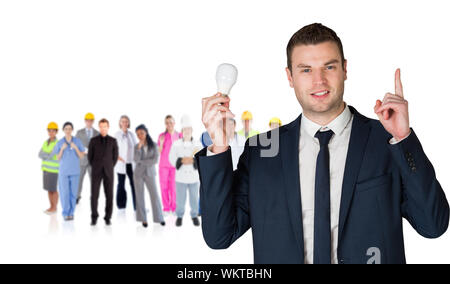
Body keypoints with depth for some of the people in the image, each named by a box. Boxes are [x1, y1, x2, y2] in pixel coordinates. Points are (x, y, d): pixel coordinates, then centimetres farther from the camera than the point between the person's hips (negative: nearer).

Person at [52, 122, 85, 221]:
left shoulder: (77, 141, 0)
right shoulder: (59, 143, 0)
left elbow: (81, 156, 0)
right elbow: (58, 158, 2)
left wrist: (75, 148, -15)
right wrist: (62, 149, -13)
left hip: (75, 171, 1)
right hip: (64, 171, 0)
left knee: (73, 193, 2)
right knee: (65, 193, -3)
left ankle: (71, 213, 12)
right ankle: (65, 214, 5)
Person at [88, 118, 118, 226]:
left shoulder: (113, 141, 4)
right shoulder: (93, 140, 2)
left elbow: (115, 156, 9)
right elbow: (90, 156, 8)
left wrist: (110, 168, 7)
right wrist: (95, 167, 7)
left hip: (108, 171, 0)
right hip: (96, 171, 0)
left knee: (109, 195, -1)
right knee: (94, 195, -4)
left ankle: (108, 218, 9)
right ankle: (94, 218, 8)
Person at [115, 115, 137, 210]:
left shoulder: (132, 135, 10)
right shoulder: (117, 135, 2)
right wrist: (117, 157, -13)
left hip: (131, 163, 2)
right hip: (121, 163, -2)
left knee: (134, 184, -2)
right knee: (121, 184, 3)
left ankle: (137, 206, 0)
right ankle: (121, 206, 12)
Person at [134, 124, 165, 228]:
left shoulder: (153, 145, -3)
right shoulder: (137, 146, 1)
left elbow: (155, 160, -12)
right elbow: (136, 160, -14)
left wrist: (142, 162, -11)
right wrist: (139, 147, -20)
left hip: (150, 173, -1)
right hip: (139, 173, 1)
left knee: (155, 195, -2)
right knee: (140, 196, 3)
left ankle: (159, 218, 7)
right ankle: (143, 219, 10)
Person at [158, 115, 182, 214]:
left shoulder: (179, 136, 3)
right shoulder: (162, 136, 1)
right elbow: (159, 152, 0)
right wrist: (161, 142, -13)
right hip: (164, 165, 1)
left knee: (174, 187, -3)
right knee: (164, 187, 3)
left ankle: (174, 208, 8)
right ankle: (166, 208, 12)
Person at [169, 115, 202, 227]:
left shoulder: (197, 144, 3)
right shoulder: (176, 144, 2)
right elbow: (172, 159, -2)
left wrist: (193, 160, -18)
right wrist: (182, 161, -18)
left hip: (194, 176, 1)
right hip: (181, 176, -1)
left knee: (194, 198, 5)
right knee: (180, 198, 3)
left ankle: (194, 216, 22)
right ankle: (179, 216, 20)